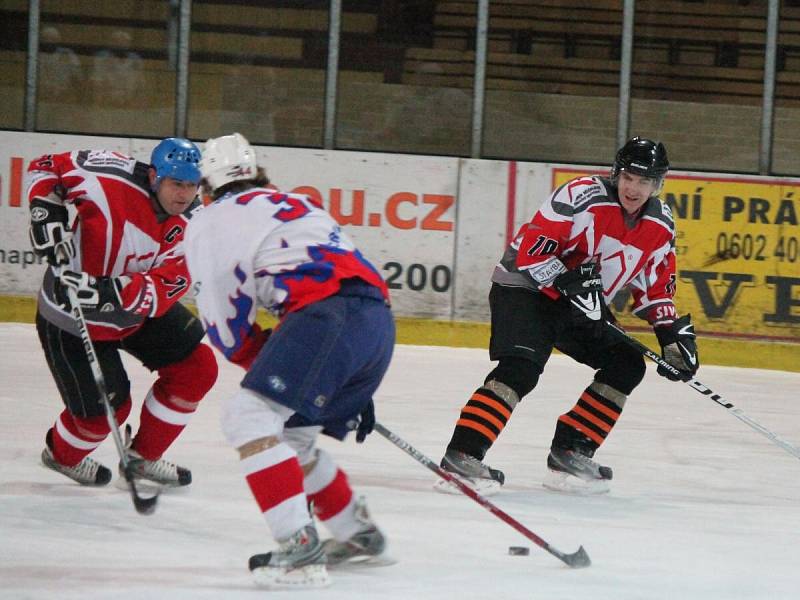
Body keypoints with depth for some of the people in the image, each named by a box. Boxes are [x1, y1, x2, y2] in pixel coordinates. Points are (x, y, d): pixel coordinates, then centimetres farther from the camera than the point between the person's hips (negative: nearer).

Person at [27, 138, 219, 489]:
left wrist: (111, 292, -42)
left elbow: (167, 286, -26)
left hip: (136, 308, 6)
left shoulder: (190, 222, -15)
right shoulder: (113, 180, -29)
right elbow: (45, 167, -14)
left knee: (197, 369, 2)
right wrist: (47, 210, -30)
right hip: (70, 314, -6)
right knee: (105, 409, -4)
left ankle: (142, 456, 22)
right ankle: (62, 454, 33)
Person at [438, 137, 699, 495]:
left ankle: (569, 452, 7)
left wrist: (673, 332, 2)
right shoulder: (583, 196, -22)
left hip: (581, 305, 8)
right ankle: (462, 455, -32)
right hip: (524, 289, -8)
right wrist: (569, 282, -30)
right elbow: (529, 248, -24)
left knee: (627, 365, 4)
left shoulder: (661, 226, 0)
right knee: (521, 369, -26)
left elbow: (655, 287, 13)